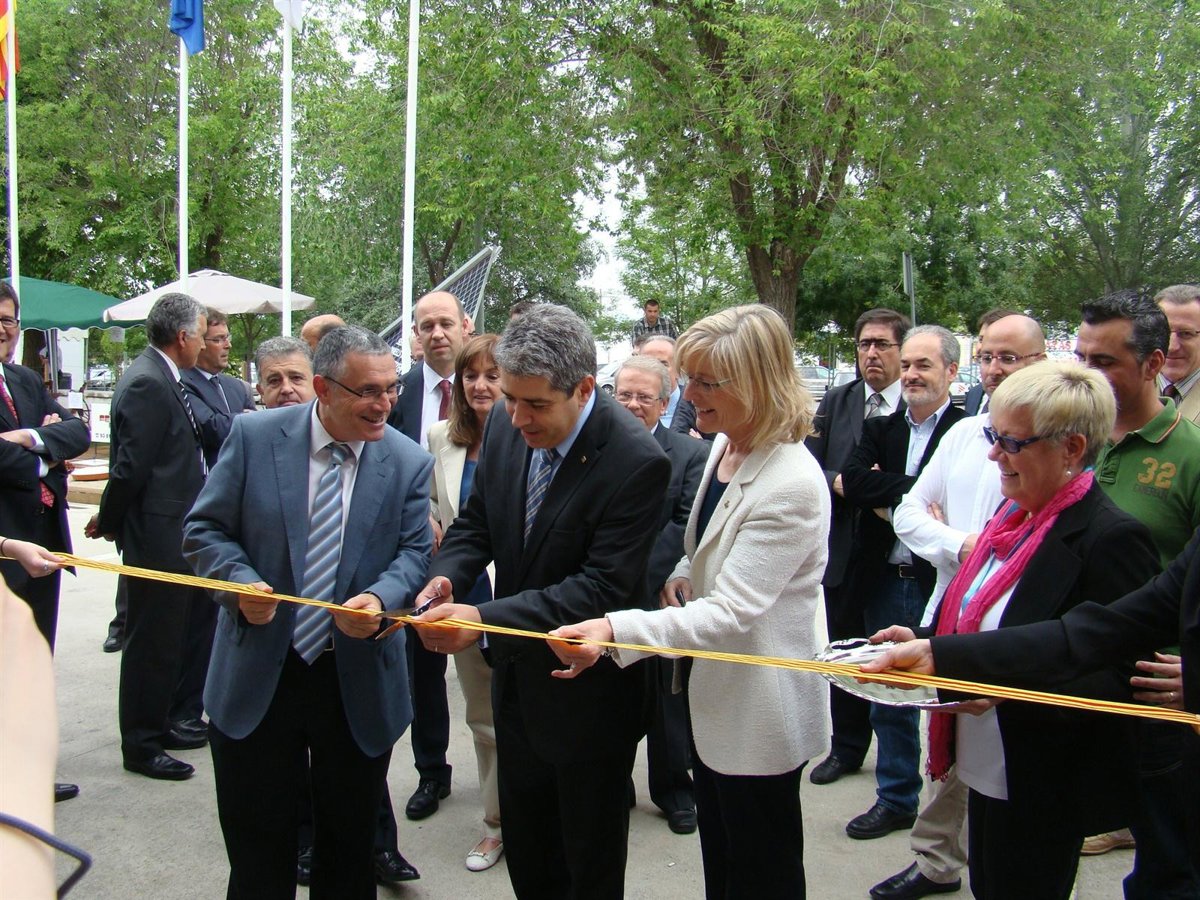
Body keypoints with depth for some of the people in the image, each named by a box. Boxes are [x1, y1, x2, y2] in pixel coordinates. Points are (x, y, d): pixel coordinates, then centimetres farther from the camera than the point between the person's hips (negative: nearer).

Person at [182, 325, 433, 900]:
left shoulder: (409, 463, -3)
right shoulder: (255, 437, -6)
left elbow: (414, 551, -4)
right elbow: (205, 529, -2)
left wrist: (380, 598, -25)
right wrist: (241, 581, -20)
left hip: (358, 684, 1)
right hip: (258, 676, 0)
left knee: (349, 847, 18)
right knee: (256, 850, 15)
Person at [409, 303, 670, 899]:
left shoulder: (636, 462, -26)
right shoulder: (506, 427, -6)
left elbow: (603, 587, -28)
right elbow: (476, 521, 6)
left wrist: (486, 617, -34)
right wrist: (447, 576, -16)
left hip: (587, 696, -6)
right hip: (518, 677, 6)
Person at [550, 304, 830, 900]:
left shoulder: (791, 485, -28)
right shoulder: (724, 445, 0)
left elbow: (731, 610, -31)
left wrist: (616, 629, -42)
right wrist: (683, 571, -4)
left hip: (760, 710, -8)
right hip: (714, 693, 8)